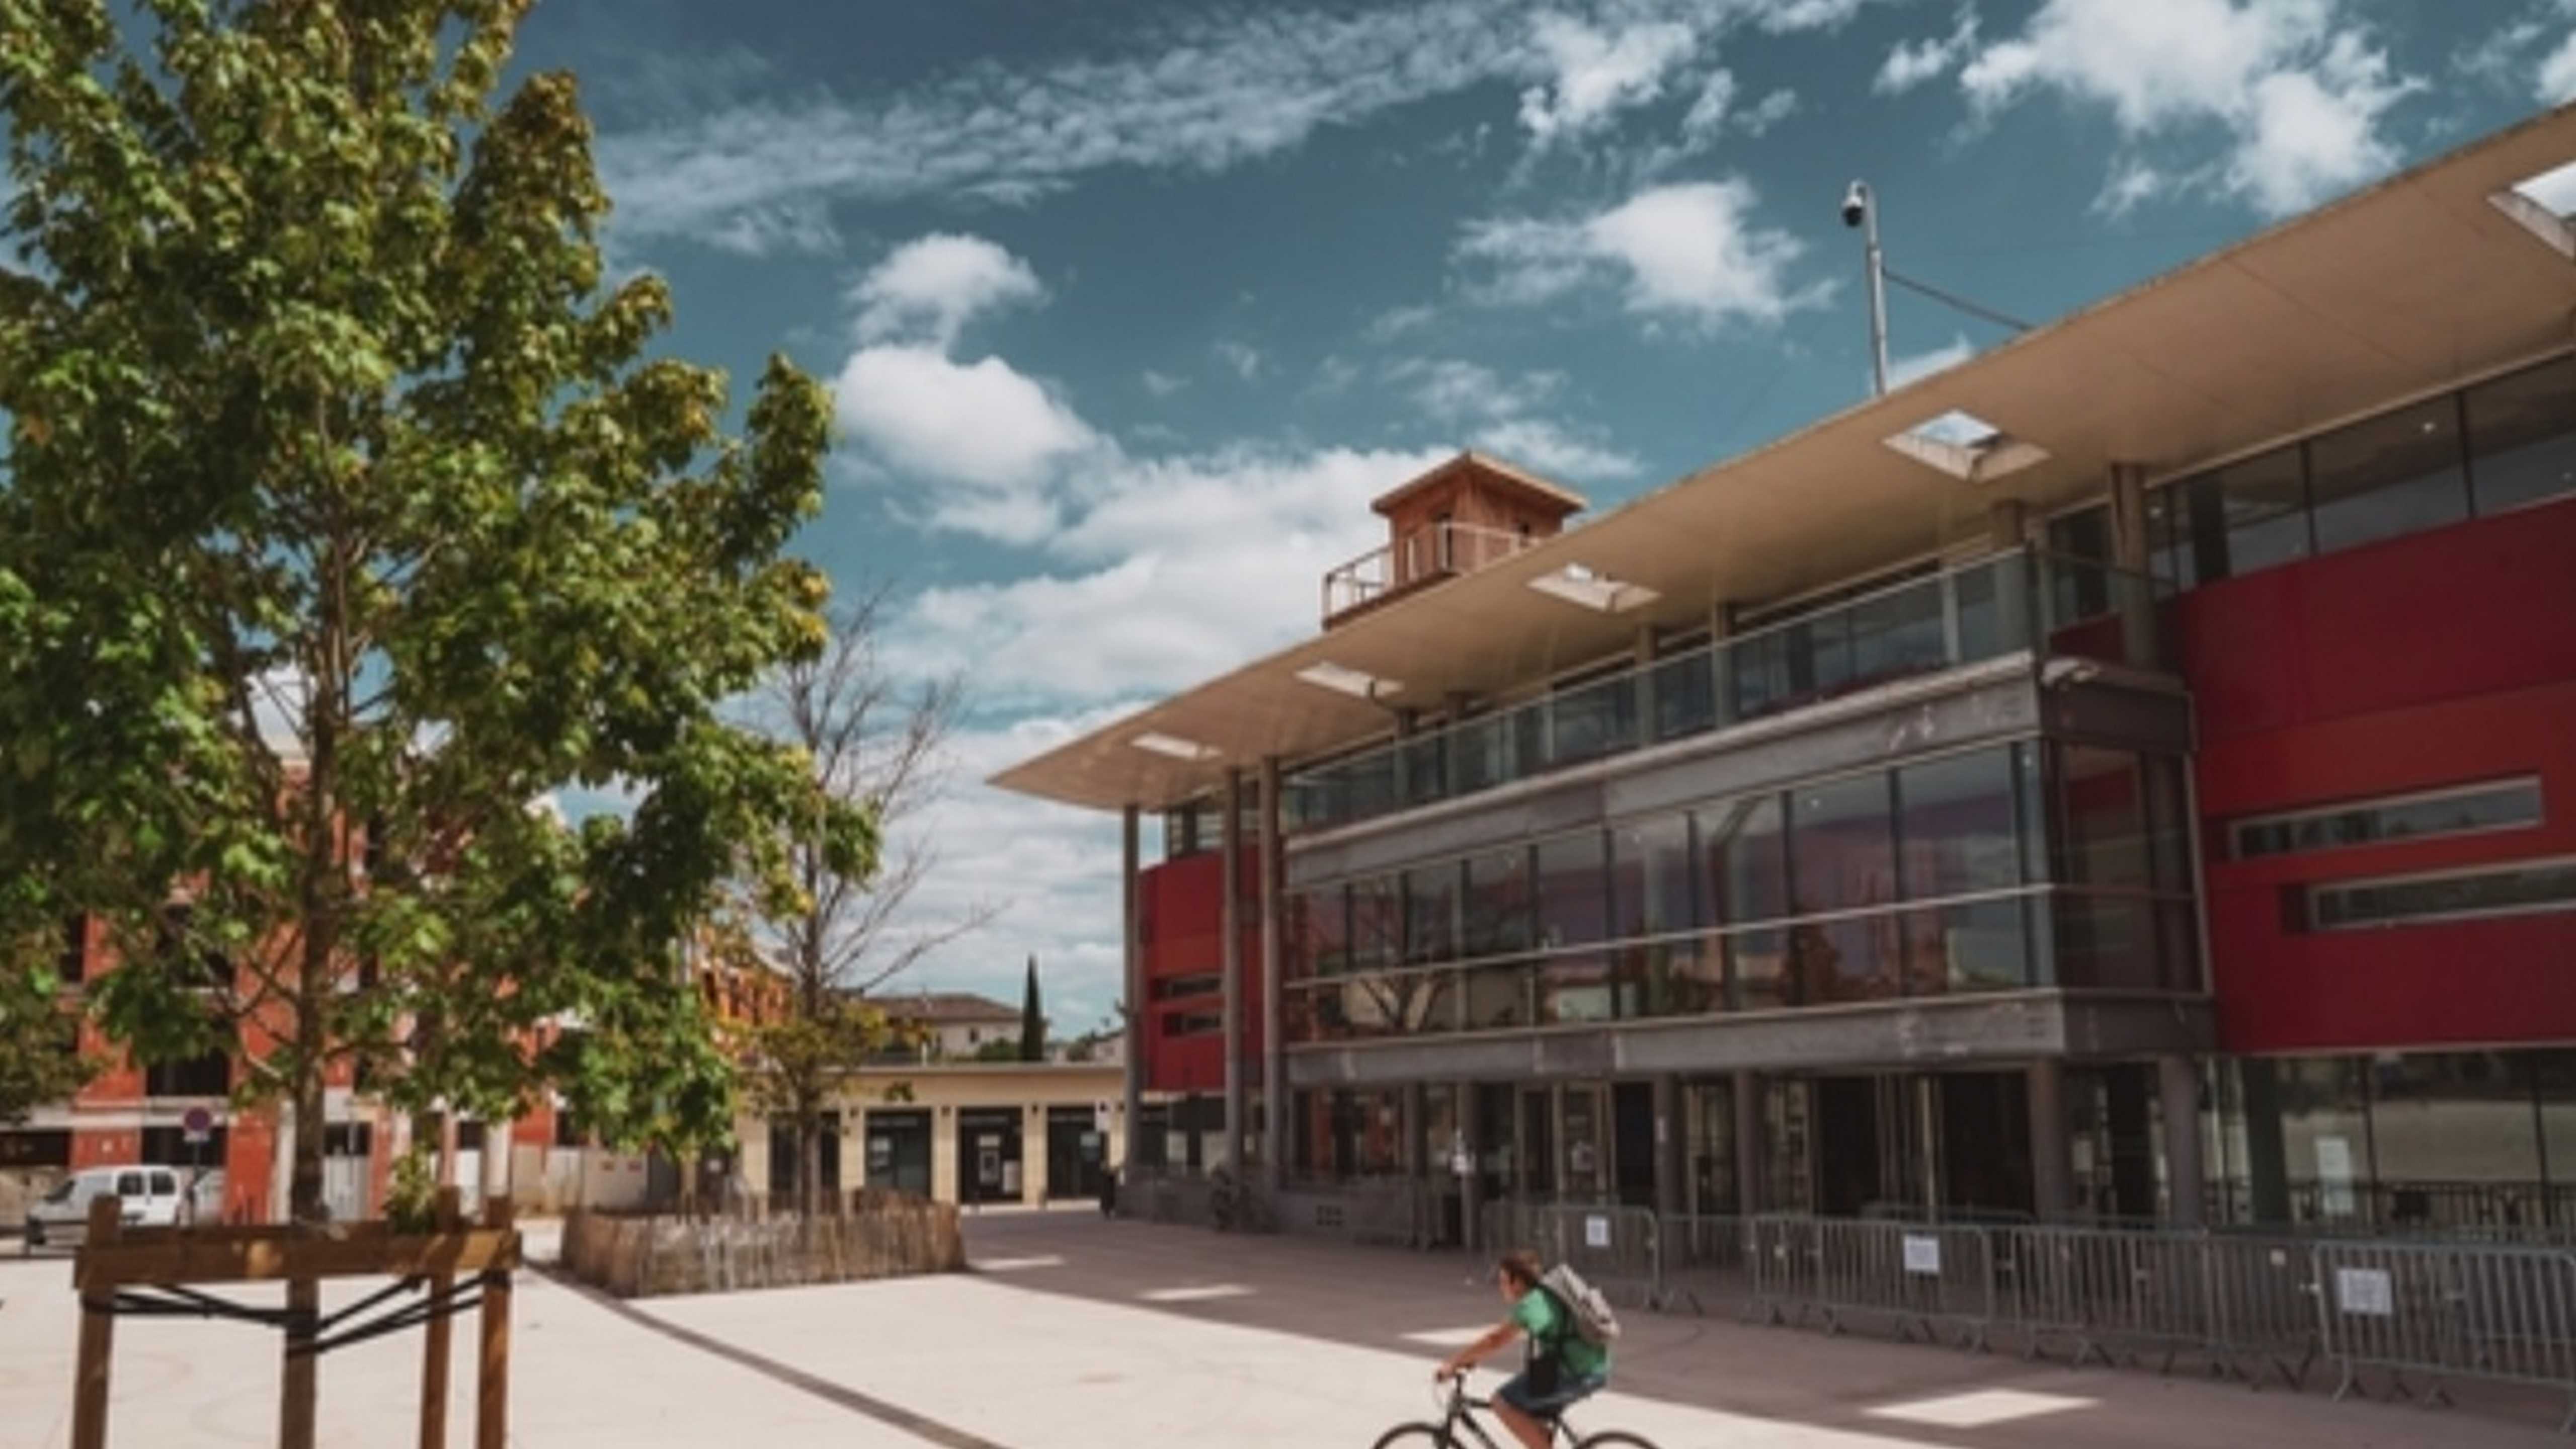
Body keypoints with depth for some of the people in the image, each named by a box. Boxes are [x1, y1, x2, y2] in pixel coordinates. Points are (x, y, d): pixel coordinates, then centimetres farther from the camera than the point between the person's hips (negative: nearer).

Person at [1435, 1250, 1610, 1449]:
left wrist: (1453, 1364, -10)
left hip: (1574, 1375, -10)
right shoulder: (1549, 1294, 16)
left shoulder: (1531, 1303, -13)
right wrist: (1470, 1357, 22)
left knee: (1503, 1404, -2)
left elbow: (1496, 1341, -18)